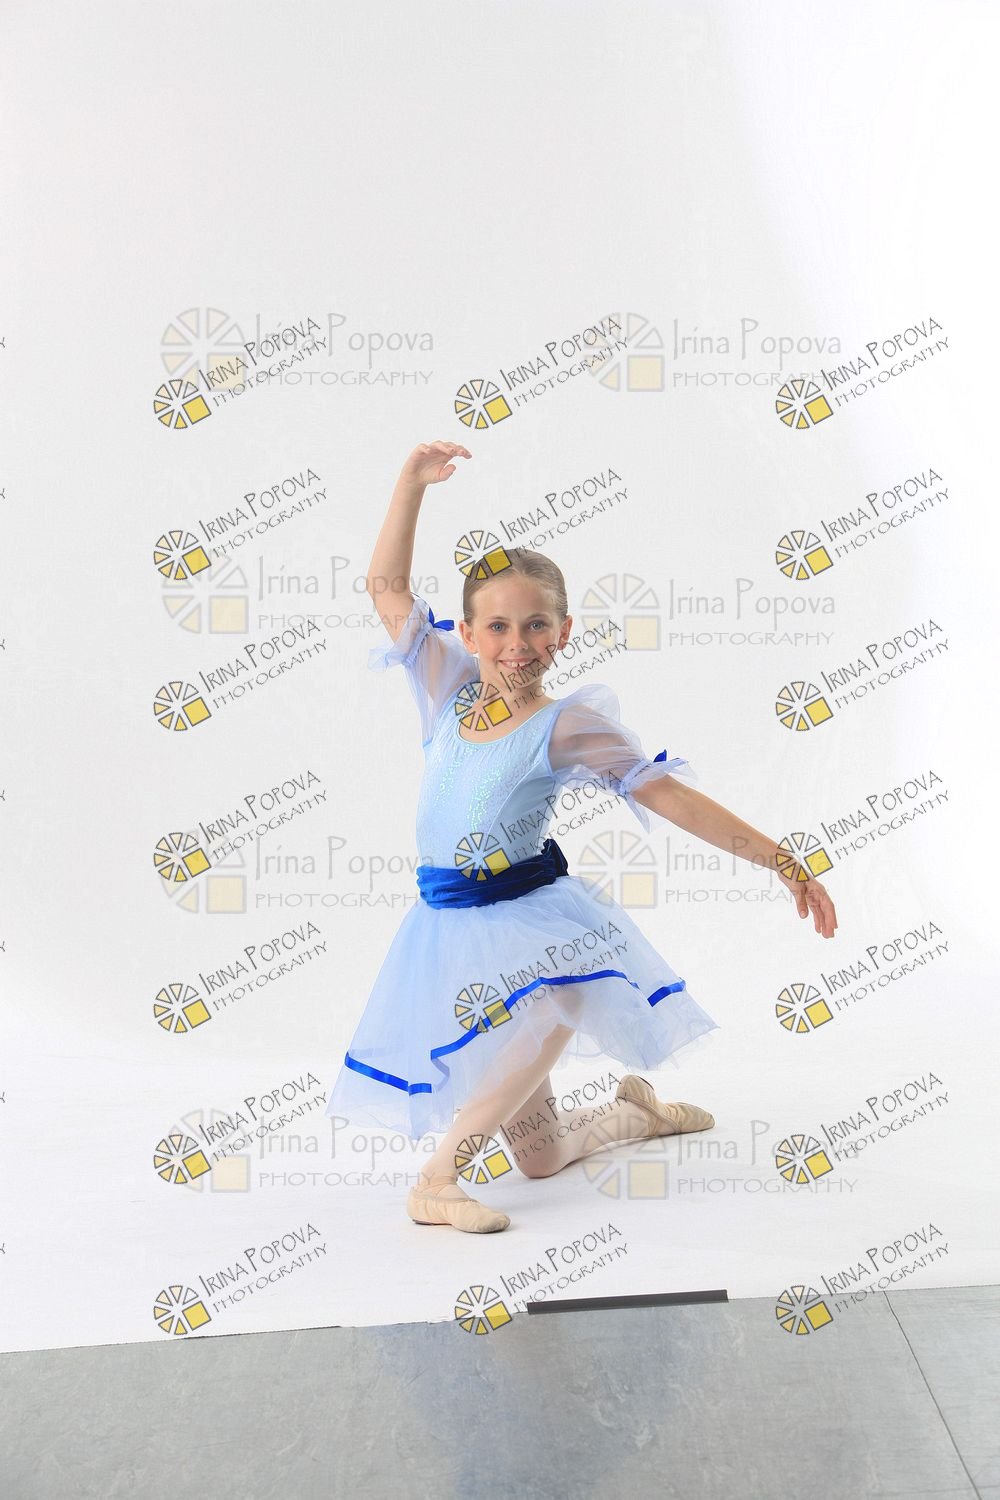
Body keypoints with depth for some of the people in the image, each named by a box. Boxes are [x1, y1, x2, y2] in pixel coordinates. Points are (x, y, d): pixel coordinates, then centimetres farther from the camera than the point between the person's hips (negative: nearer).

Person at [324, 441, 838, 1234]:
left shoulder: (567, 726, -10)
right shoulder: (450, 691, 1)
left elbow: (669, 796, -12)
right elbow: (387, 585, 5)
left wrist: (783, 862, -14)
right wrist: (412, 482, 0)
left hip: (533, 916, -3)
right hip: (452, 925, 3)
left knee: (560, 1003, -38)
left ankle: (437, 1179, -15)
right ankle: (632, 1112, 31)